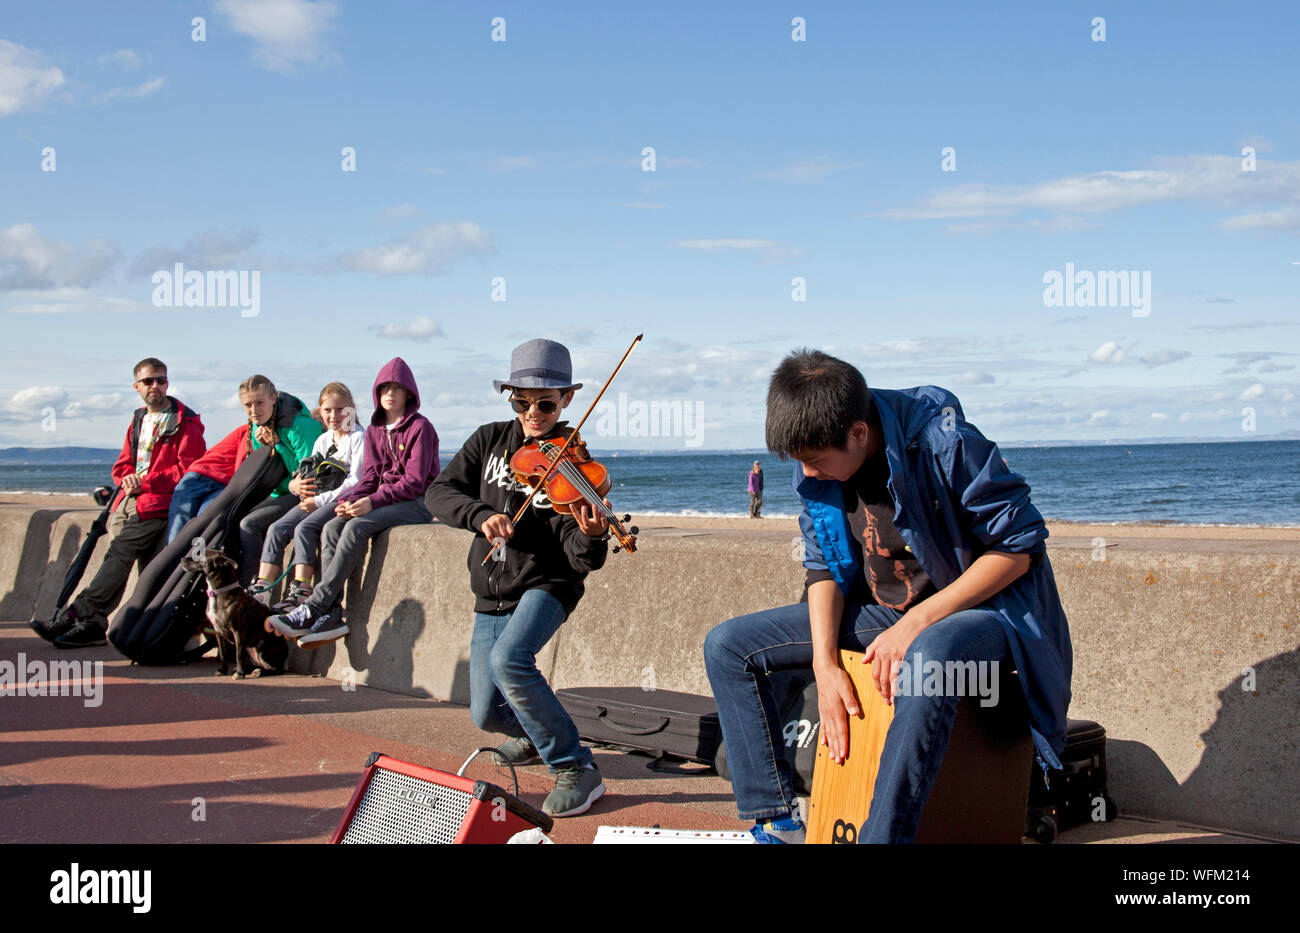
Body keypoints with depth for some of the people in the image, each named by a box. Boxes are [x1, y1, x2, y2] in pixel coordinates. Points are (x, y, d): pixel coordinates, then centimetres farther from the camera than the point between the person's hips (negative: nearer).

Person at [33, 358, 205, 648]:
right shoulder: (138, 421, 24)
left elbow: (188, 470, -10)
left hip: (159, 503, -7)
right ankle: (93, 624, -12)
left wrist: (147, 482, -14)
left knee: (121, 552, -20)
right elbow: (122, 464, 26)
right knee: (118, 557, -7)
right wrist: (128, 478, 0)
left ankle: (75, 615, -24)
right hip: (129, 501, 7)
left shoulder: (185, 423, 0)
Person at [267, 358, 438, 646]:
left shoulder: (420, 427, -6)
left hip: (417, 504, -7)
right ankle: (331, 615, -28)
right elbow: (370, 477, 12)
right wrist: (348, 500, -9)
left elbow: (414, 481, -13)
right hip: (382, 501, 7)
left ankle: (312, 609, -32)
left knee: (357, 527, -30)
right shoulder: (375, 430, 15)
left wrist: (373, 502, -23)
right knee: (331, 528, -19)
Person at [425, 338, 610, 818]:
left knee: (507, 659, -34)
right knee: (487, 715, 6)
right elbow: (440, 491, -5)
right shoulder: (491, 440, 2)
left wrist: (591, 537, -44)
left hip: (546, 586, -5)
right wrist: (481, 515, -24)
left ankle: (577, 769, -23)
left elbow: (580, 558, -20)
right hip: (492, 595, 5)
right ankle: (536, 733, 42)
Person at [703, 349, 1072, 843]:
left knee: (928, 656, -44)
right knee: (727, 646, -3)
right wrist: (825, 663, -14)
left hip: (974, 605, -7)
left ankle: (883, 835, -37)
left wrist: (918, 621, -25)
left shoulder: (944, 441, -24)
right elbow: (825, 569, 3)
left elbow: (1019, 547, -19)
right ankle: (776, 823, -5)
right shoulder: (814, 469, -5)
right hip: (879, 612, 7)